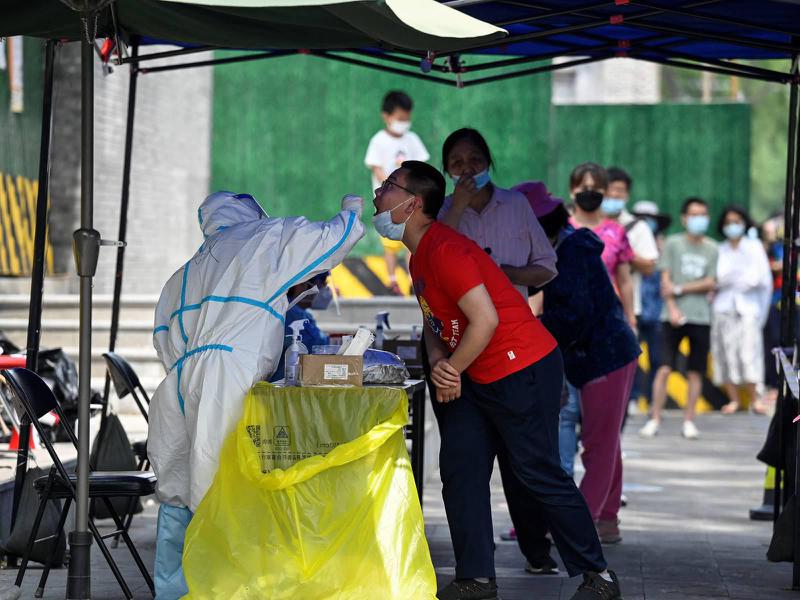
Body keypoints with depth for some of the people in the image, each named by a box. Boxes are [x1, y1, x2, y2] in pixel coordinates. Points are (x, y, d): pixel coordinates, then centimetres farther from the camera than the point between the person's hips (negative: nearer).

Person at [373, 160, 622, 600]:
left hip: (523, 369, -10)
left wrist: (450, 371, -13)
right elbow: (434, 321, 17)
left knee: (538, 474, -6)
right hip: (478, 377, 11)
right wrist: (437, 362, -4)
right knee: (460, 469, 6)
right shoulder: (419, 257, 14)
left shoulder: (444, 250, -19)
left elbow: (485, 320, -25)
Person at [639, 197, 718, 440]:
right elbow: (665, 280, 0)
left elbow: (709, 284, 2)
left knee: (695, 372, 2)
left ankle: (688, 421, 9)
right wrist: (672, 308, -11)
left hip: (700, 317, 2)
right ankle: (655, 419, -2)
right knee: (665, 368, -7)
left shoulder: (711, 249, 9)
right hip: (674, 316, -2)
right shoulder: (673, 243, 4)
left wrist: (680, 289, -7)